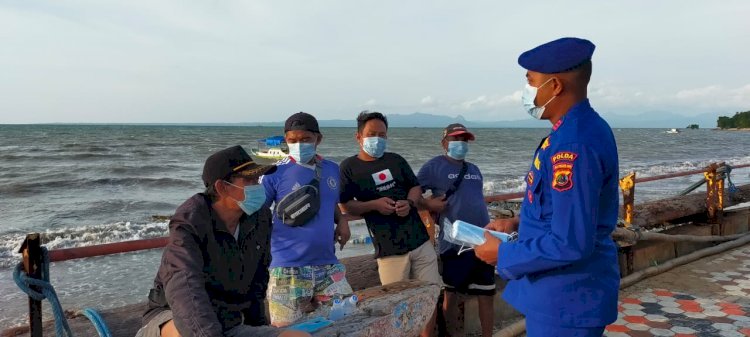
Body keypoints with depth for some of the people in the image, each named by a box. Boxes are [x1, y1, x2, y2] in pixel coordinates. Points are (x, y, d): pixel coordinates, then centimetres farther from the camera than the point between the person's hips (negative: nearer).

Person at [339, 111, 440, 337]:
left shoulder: (396, 160, 12)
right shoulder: (349, 167, 0)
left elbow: (416, 187, 14)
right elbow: (346, 206, -4)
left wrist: (409, 203, -8)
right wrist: (374, 204, -18)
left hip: (420, 241, 5)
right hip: (389, 249, -4)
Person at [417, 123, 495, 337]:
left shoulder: (474, 170, 16)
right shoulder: (434, 166, -4)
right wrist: (427, 204, -18)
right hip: (454, 243, -5)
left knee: (486, 295, 10)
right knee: (451, 294, 8)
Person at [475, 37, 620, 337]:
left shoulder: (573, 144, -26)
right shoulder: (578, 129, 6)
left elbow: (570, 244, -29)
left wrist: (503, 254, -17)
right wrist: (518, 223, 8)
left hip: (566, 300, -9)